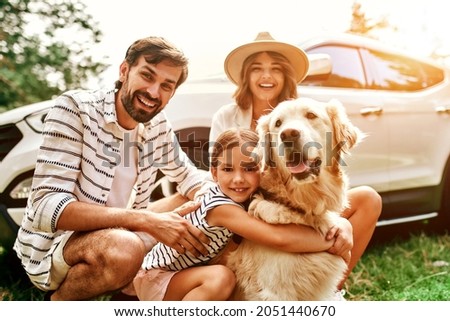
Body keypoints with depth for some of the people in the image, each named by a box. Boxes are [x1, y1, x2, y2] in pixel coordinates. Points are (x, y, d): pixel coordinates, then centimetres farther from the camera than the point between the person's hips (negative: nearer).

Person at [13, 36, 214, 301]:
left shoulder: (158, 125, -1)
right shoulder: (75, 108, -19)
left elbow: (187, 175, 14)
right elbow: (46, 207, -27)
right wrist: (145, 220, -36)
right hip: (54, 244, -6)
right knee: (123, 249, -36)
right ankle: (59, 303, -4)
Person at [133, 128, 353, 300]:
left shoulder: (253, 197, -10)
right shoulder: (219, 206, -32)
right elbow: (279, 238, -44)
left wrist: (342, 224, -27)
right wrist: (332, 239, -33)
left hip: (188, 273, 9)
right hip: (156, 278, -8)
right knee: (221, 278, -29)